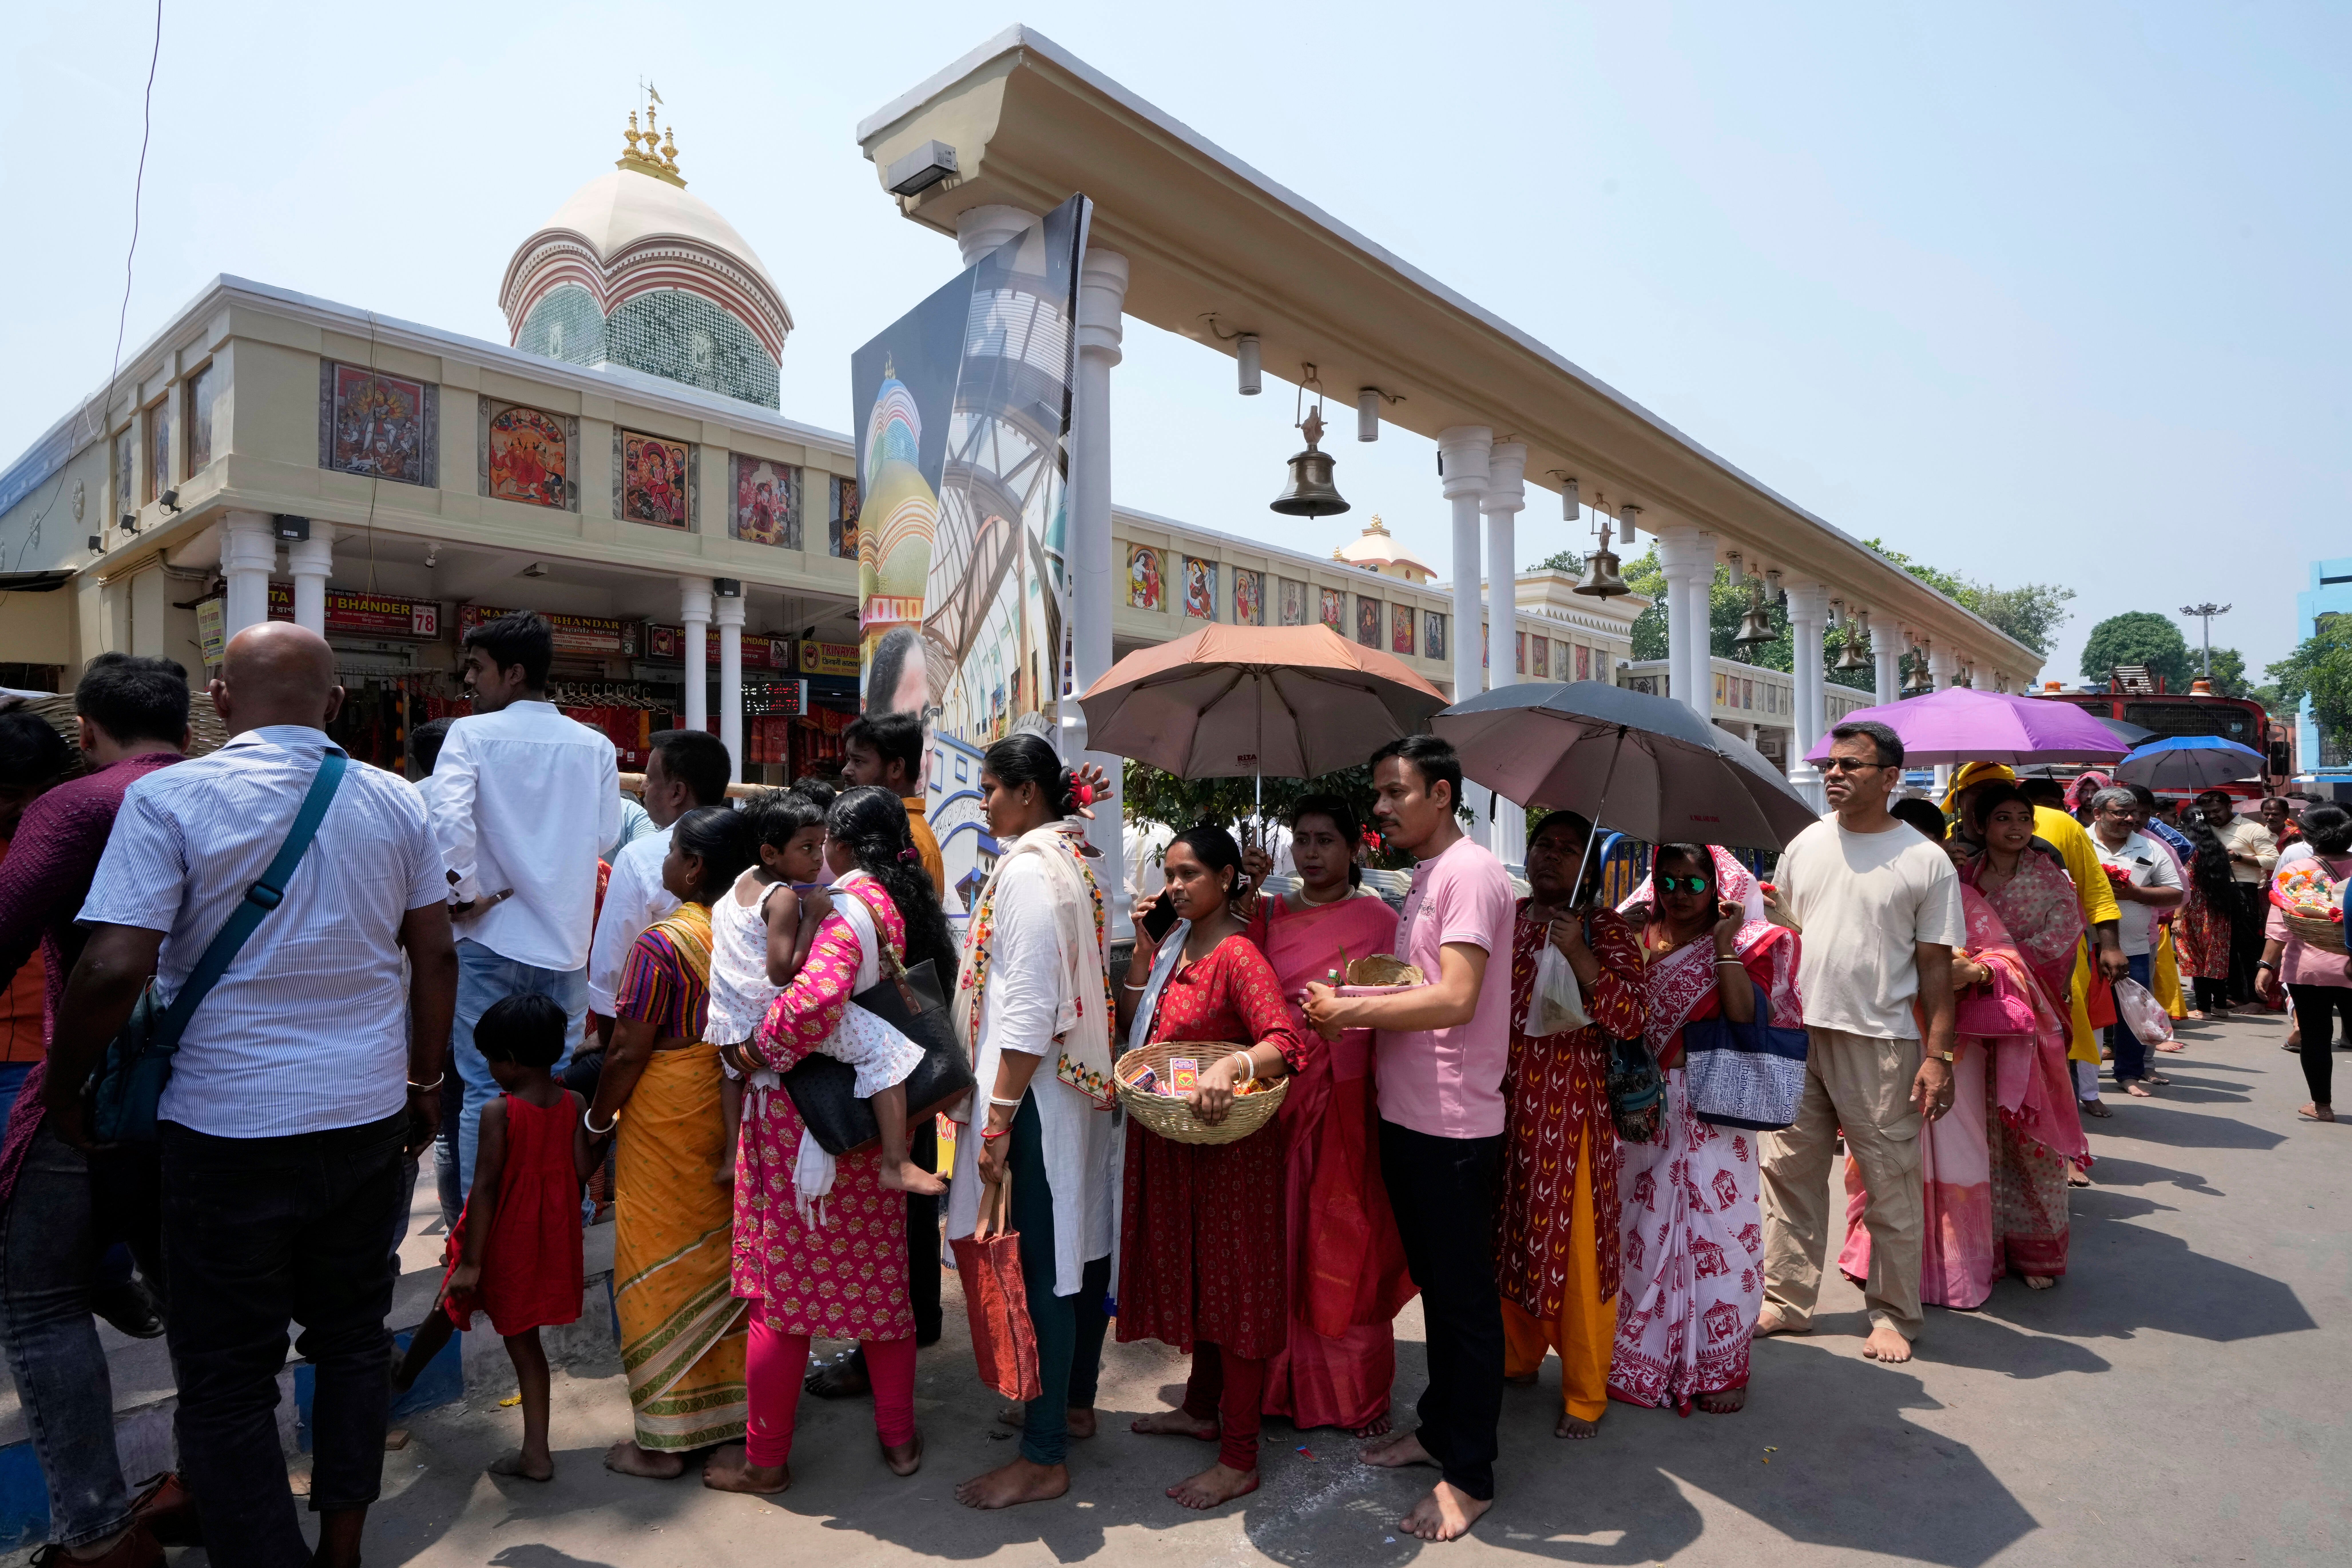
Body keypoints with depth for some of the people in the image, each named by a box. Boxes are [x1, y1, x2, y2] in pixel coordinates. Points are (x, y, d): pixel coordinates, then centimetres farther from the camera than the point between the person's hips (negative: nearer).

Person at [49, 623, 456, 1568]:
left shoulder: (170, 799, -10)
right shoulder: (396, 803, 1)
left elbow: (115, 968, -16)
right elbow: (436, 959, 5)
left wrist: (61, 1088, 2)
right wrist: (427, 1080, 16)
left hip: (230, 1127, -4)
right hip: (370, 1116, 4)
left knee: (226, 1379, 10)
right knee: (352, 1338, 18)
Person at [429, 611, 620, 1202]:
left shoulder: (472, 734, -6)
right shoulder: (595, 746, 3)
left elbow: (448, 820, -20)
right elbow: (607, 835, 3)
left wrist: (465, 893, -9)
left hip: (491, 937, -3)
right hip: (566, 939, 3)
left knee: (484, 1090, 6)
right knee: (560, 1087, 13)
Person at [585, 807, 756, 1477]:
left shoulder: (661, 943, -19)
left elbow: (628, 1052, -15)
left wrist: (598, 1119, -1)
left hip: (665, 1115, -6)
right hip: (729, 1111, 6)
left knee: (659, 1263, 6)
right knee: (722, 1253, 17)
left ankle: (664, 1440, 17)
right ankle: (731, 1406, 31)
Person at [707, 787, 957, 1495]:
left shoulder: (850, 905, -18)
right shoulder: (909, 906, 6)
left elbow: (817, 998, -35)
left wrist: (761, 1048, -19)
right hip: (876, 1117, 7)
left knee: (784, 1281, 8)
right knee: (880, 1272, 18)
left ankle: (766, 1457, 24)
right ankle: (899, 1437, 30)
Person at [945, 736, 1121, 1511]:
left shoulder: (1029, 869, -16)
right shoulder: (1074, 862, 12)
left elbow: (1029, 1006, -22)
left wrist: (999, 1117, -19)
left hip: (1036, 1091, -10)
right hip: (1080, 1083, 10)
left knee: (1037, 1270, -1)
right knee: (1079, 1249, 19)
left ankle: (1044, 1458, 10)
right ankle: (1074, 1404, 35)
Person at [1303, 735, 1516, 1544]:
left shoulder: (1469, 872, -15)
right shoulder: (1424, 878, 14)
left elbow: (1454, 999, -24)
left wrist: (1349, 1010, -19)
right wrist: (1354, 999, 4)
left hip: (1453, 1125, -9)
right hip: (1408, 1114, 9)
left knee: (1465, 1297, 4)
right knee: (1436, 1286, 21)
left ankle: (1470, 1476, 18)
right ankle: (1439, 1429, 36)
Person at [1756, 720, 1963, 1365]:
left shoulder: (1926, 861, -2)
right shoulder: (1804, 845, 8)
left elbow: (1936, 965, -2)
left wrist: (1938, 1054, -7)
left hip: (1880, 1043, -3)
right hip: (1797, 1032, 4)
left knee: (1891, 1185, 5)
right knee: (1789, 1170, 9)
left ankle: (1893, 1317, 22)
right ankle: (1786, 1301, 22)